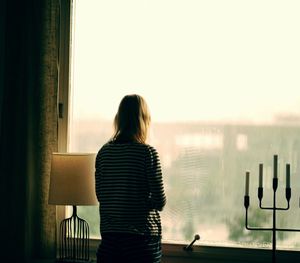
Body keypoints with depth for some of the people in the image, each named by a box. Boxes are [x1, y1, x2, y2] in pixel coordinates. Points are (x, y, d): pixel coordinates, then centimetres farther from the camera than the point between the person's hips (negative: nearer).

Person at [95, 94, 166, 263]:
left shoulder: (104, 152, 2)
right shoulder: (148, 152, -11)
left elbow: (100, 194, 11)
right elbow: (160, 201, -11)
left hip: (109, 238, 4)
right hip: (142, 237, -4)